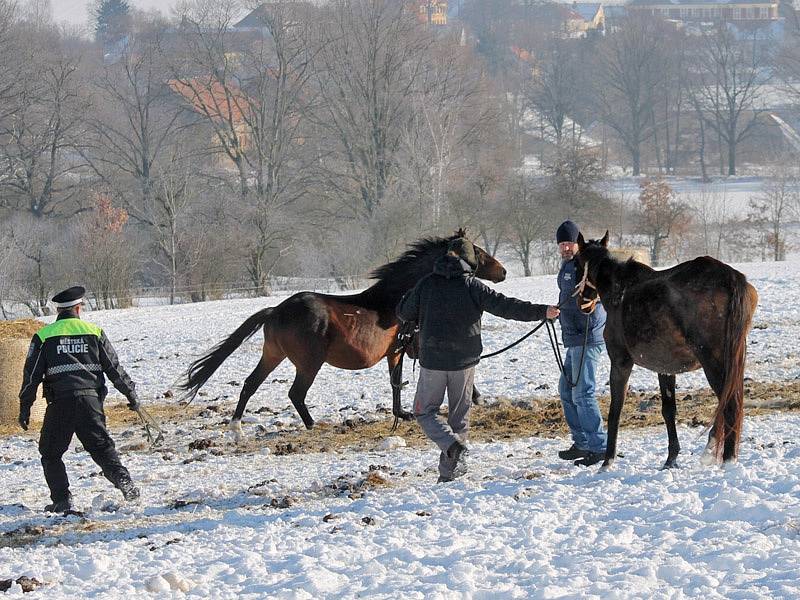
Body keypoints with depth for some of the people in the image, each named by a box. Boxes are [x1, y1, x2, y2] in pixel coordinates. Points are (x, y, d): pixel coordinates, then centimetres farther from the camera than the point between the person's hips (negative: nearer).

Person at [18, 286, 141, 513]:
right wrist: (131, 393, 19)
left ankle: (62, 500, 4)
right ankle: (123, 480, -15)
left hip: (60, 402, -1)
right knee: (102, 447, 7)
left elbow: (32, 374, 3)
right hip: (91, 399, 1)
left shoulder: (44, 336, 4)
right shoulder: (94, 332, 8)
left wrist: (25, 407, 8)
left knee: (51, 453, 11)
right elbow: (114, 368, 10)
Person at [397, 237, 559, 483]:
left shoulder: (426, 284, -1)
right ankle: (449, 471, 10)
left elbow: (404, 313, 8)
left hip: (432, 361, 0)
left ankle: (452, 444, -15)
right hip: (464, 361, 0)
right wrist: (541, 312, -13)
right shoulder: (473, 287, -5)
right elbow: (505, 306, -12)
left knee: (425, 411, 12)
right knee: (459, 414, 12)